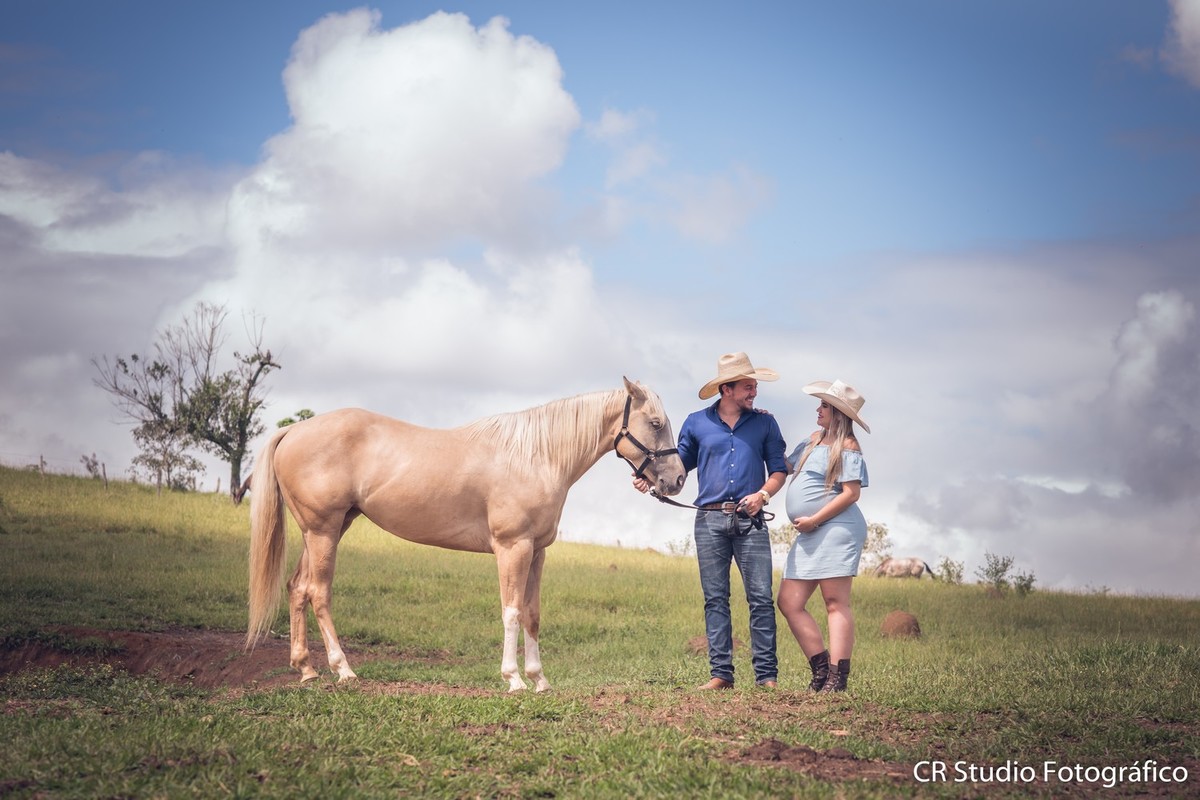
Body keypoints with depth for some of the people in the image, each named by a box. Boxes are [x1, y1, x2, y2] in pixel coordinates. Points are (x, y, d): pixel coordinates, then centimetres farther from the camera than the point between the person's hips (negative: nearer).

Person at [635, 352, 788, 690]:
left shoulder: (764, 423, 9)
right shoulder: (696, 424, 9)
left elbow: (779, 469, 10)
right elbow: (680, 465, 15)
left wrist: (763, 493, -9)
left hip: (750, 521, -1)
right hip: (710, 520, 1)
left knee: (761, 598, -5)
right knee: (715, 599, 2)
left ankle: (766, 674, -3)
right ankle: (720, 673, 5)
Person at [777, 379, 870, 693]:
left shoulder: (847, 448, -6)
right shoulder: (813, 441, 19)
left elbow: (851, 493, -14)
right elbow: (785, 466, 29)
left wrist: (814, 520, -16)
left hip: (836, 529, -9)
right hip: (808, 537, 9)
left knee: (836, 603, -9)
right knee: (789, 603, 3)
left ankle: (837, 677, -11)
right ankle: (821, 667, 7)